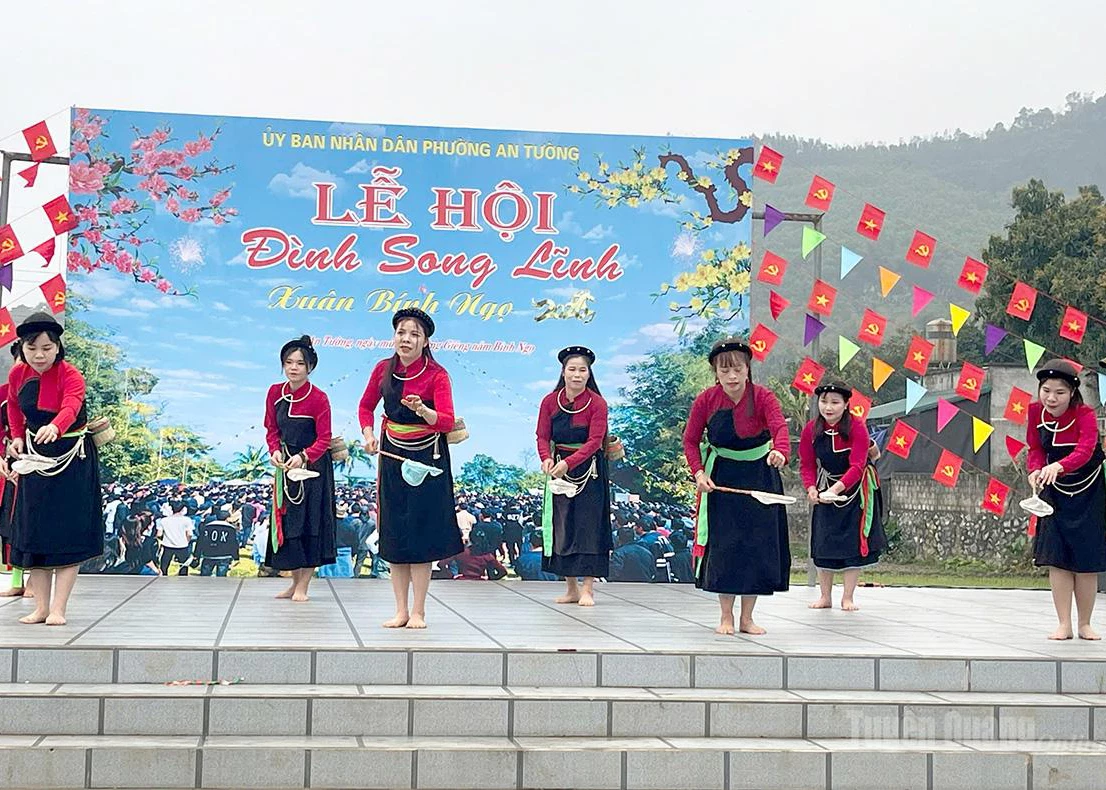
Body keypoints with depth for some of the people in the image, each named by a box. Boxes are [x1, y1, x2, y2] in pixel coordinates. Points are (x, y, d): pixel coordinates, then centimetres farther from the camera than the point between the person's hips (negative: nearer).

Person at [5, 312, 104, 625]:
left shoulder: (70, 375, -18)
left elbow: (71, 407, -39)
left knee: (69, 532, -8)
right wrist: (17, 437, 4)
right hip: (34, 456, 5)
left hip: (73, 458, -5)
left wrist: (54, 428, -59)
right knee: (33, 531, 4)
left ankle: (58, 609, -4)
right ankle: (41, 607, 12)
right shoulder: (17, 375, -2)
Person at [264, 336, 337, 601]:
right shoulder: (275, 393, 0)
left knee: (310, 522, -2)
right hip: (285, 464, 5)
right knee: (285, 520, 9)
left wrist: (303, 457, -29)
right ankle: (295, 582, 22)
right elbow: (272, 429, 7)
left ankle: (303, 586, 5)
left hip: (313, 466, -5)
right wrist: (275, 451, -12)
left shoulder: (319, 399, -15)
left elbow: (324, 439, -15)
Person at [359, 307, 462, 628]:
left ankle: (418, 611, 5)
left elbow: (447, 421, -25)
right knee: (393, 535, 5)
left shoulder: (437, 375, -14)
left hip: (427, 459, -4)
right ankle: (401, 610, 13)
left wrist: (423, 411, -44)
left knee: (420, 534, -3)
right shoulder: (383, 369, -1)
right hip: (392, 457, 4)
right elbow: (366, 406, 15)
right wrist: (368, 434, -3)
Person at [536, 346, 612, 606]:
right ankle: (571, 588, 14)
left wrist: (568, 463, -28)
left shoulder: (597, 403, -9)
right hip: (558, 470, 4)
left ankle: (588, 589, 0)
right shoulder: (550, 401, 1)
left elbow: (595, 441, -16)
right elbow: (543, 436, 1)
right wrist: (546, 458, -21)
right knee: (562, 526, 5)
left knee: (588, 526, -4)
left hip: (589, 470, -4)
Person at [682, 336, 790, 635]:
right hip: (721, 478, 0)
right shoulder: (706, 400, -10)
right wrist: (698, 472, -16)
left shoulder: (763, 397, -14)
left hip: (760, 476, 0)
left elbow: (780, 427, -33)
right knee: (723, 546, -1)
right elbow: (691, 440, 0)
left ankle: (747, 618, 15)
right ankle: (726, 617, 13)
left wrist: (780, 451, -55)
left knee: (758, 546, 2)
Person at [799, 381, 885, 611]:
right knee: (823, 543, 6)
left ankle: (848, 598, 9)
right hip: (825, 490, 3)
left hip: (855, 489, -3)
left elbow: (857, 466, -27)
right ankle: (825, 597, 18)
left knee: (854, 544, -1)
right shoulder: (810, 429, -8)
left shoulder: (856, 428, -20)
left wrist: (837, 488, -40)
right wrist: (811, 488, -22)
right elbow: (807, 464, -3)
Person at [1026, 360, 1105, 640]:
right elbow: (1036, 449, 2)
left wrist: (1058, 466, -54)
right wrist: (1036, 470, -20)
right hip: (1055, 494, 3)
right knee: (1056, 559, -1)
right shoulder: (1036, 411, -7)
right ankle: (1064, 625, 7)